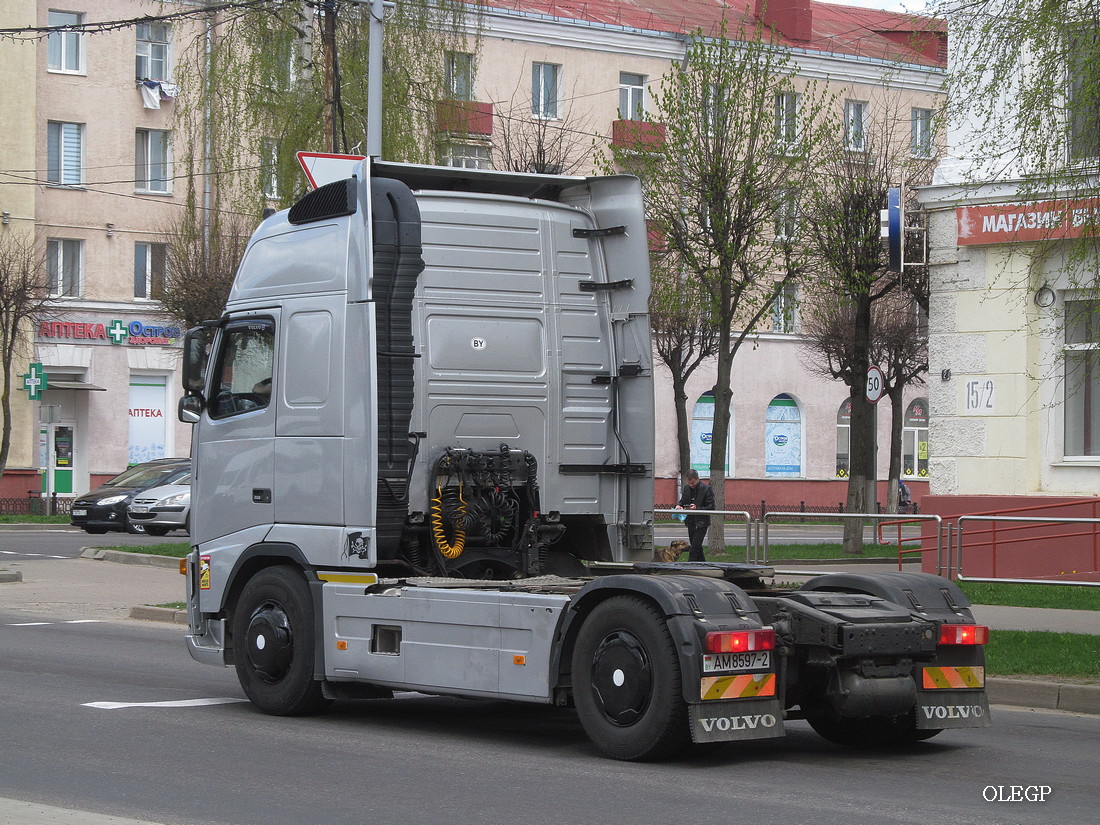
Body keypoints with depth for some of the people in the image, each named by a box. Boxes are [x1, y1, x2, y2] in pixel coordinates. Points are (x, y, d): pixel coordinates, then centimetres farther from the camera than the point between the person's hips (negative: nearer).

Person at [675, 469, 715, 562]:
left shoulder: (706, 488, -11)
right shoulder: (686, 488, 6)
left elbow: (711, 507, -12)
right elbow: (682, 500, 21)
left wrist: (697, 508, -22)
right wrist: (679, 505, -3)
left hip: (701, 523, -7)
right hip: (690, 522, 7)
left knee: (694, 548, -11)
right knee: (697, 548, 14)